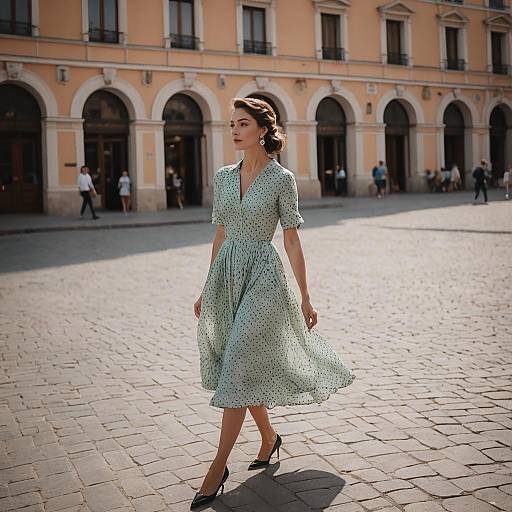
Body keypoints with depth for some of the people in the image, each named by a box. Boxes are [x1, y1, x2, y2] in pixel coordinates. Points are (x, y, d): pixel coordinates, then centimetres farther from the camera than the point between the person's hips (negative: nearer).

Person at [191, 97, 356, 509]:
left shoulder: (282, 178, -6)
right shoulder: (223, 177, 9)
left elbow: (292, 242, -5)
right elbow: (220, 236, 14)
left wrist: (306, 298, -5)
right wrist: (207, 289, 16)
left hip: (262, 275, -6)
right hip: (226, 274, 6)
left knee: (238, 368, -8)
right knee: (243, 367, 13)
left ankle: (219, 467, 2)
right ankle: (269, 436, 35)